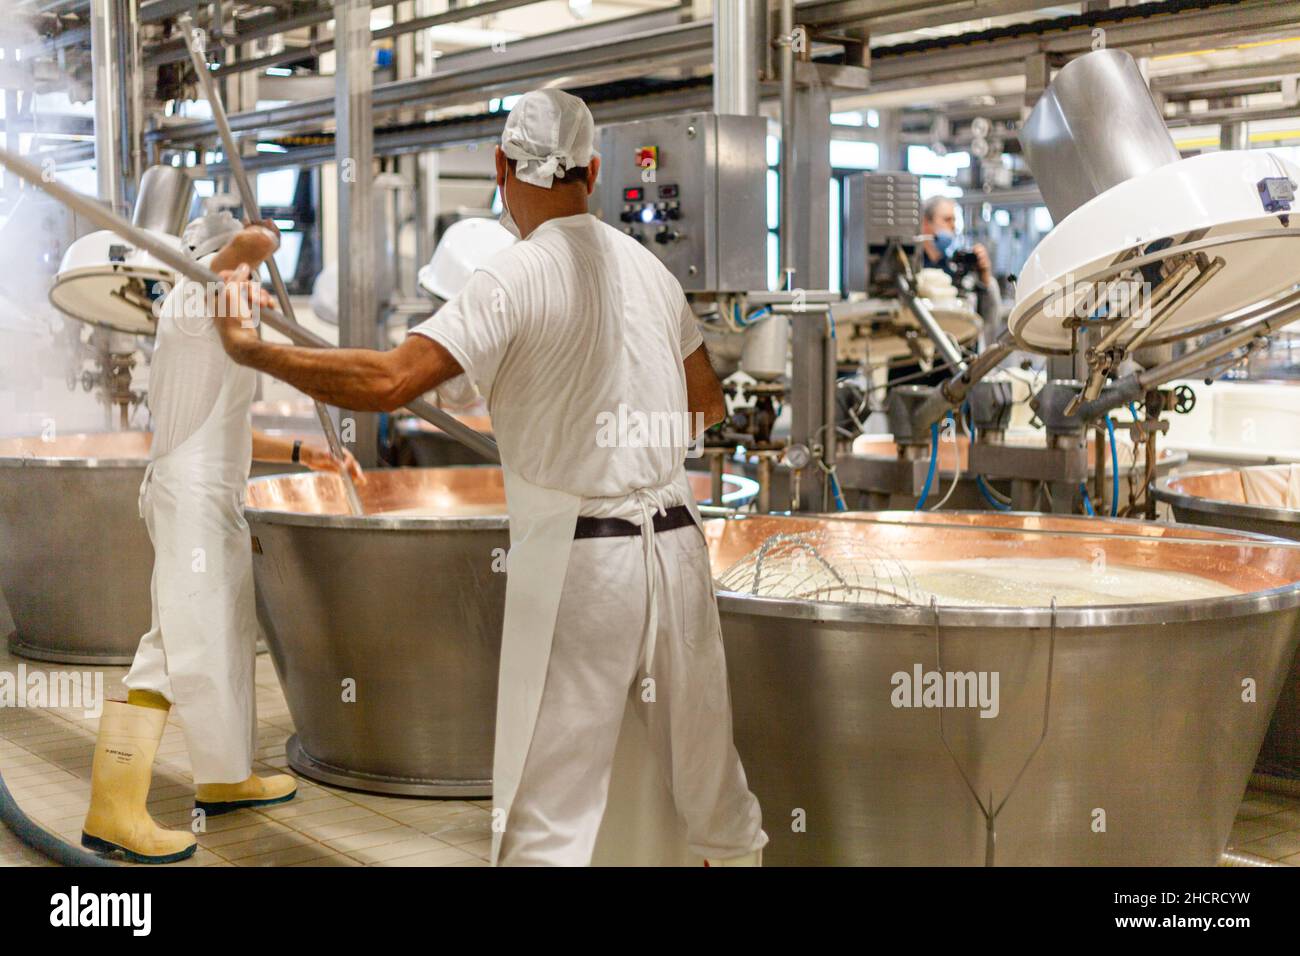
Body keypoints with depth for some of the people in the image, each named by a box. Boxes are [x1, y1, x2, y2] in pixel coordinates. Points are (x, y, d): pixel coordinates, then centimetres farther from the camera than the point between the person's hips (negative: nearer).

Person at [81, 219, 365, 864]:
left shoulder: (219, 326, 21)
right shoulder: (194, 293, -6)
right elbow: (253, 243, -26)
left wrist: (300, 454, 24)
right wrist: (265, 235, -3)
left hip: (218, 502, 11)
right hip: (190, 496, -11)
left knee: (227, 639, 18)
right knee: (180, 647, -14)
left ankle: (223, 780, 31)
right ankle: (112, 812, -15)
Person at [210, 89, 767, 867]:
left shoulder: (514, 279, -11)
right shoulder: (648, 266, 8)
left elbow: (389, 381, -21)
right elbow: (708, 403, 19)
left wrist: (254, 351, -10)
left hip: (577, 559, -6)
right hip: (677, 542, 6)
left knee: (550, 807, -1)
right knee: (710, 779, 18)